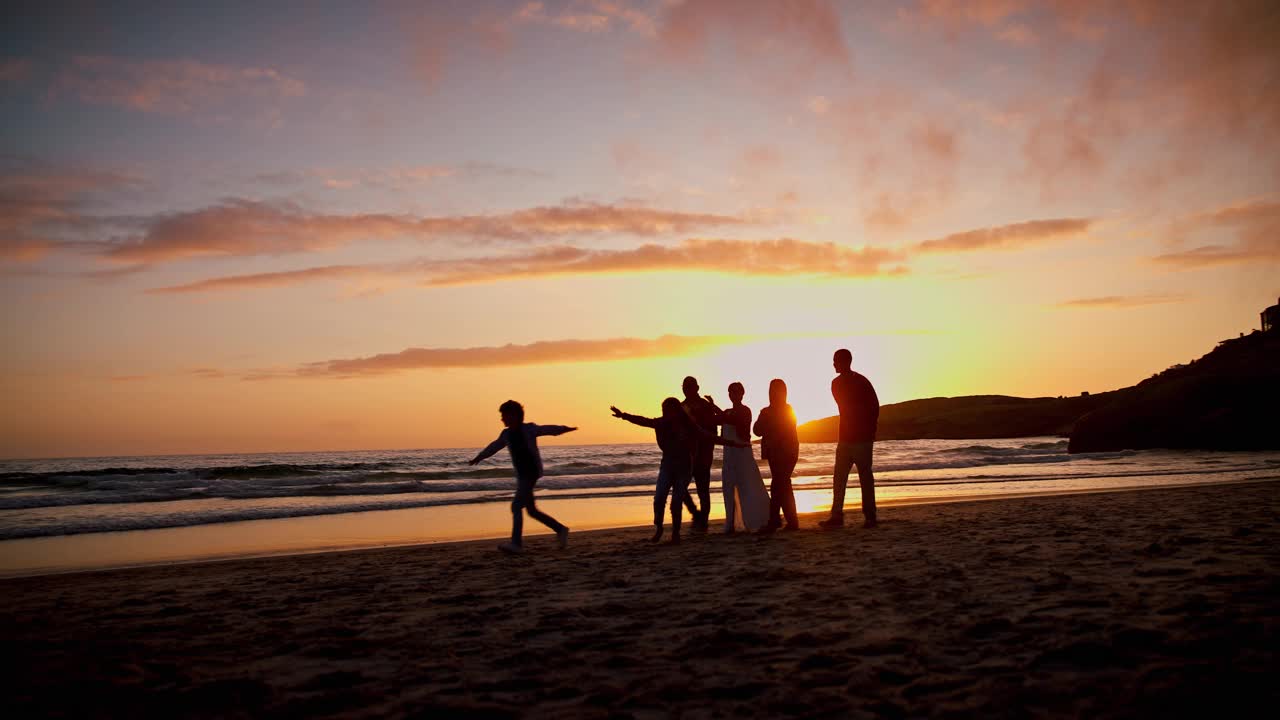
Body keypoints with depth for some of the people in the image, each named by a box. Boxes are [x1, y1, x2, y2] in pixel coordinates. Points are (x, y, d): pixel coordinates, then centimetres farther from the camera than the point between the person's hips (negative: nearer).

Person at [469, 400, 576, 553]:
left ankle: (516, 542, -11)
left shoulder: (528, 429, -9)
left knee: (516, 506, -14)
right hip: (521, 475, 8)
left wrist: (564, 428, -34)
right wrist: (479, 457, 40)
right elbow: (494, 446, 27)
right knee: (532, 510, 11)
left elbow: (548, 429, -18)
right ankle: (560, 530, 22)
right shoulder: (506, 434, 11)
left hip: (531, 473, -8)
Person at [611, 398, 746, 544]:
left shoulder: (689, 426, -8)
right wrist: (624, 415, -15)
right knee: (659, 498, -14)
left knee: (676, 502, -7)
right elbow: (643, 421, -5)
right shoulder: (662, 423, -1)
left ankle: (675, 533, 11)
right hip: (667, 465, 2)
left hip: (684, 467, -2)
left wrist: (733, 443, -14)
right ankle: (658, 528, 8)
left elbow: (710, 437, -9)